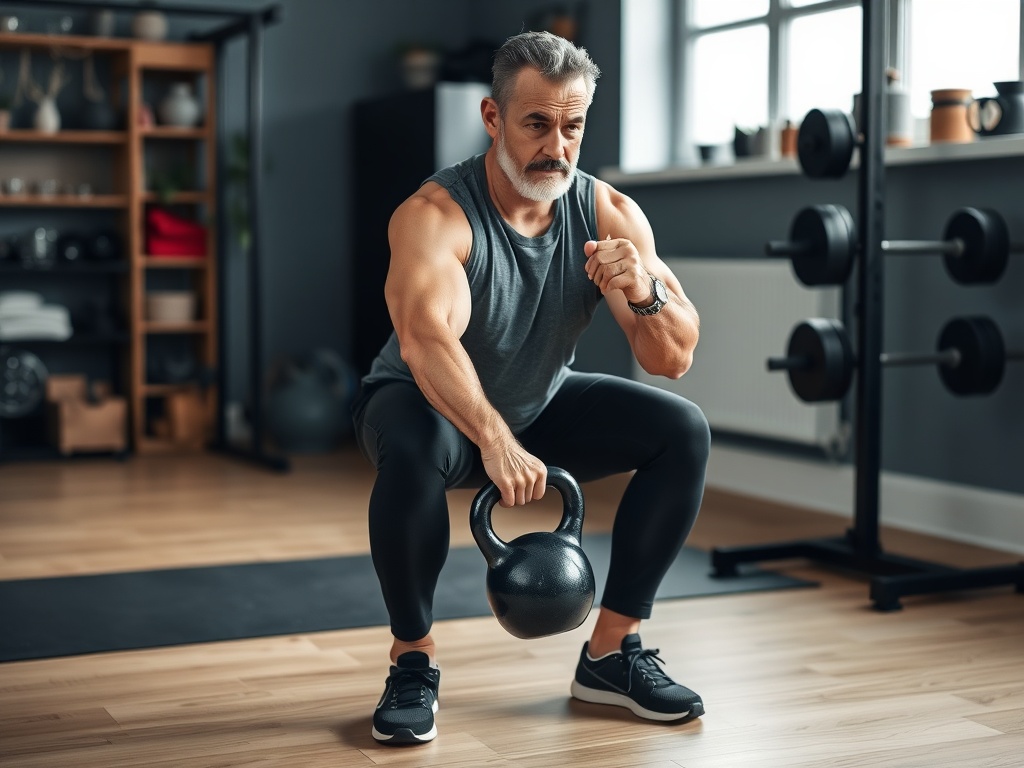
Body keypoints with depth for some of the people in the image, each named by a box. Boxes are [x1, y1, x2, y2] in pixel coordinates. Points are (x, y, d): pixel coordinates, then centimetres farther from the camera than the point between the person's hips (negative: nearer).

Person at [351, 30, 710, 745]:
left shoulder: (609, 215, -15)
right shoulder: (435, 215, -29)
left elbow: (675, 358, -16)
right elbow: (424, 337, -48)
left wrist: (644, 292, -37)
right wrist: (494, 441, -61)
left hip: (541, 408, 5)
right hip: (435, 407, -5)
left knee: (683, 431, -13)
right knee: (415, 449, -38)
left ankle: (611, 653, 0)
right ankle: (413, 661, -15)